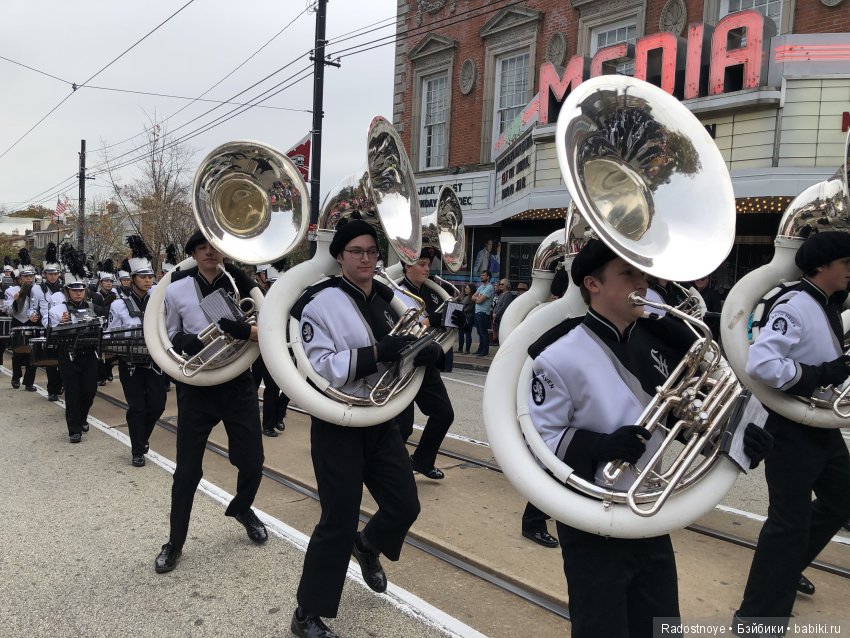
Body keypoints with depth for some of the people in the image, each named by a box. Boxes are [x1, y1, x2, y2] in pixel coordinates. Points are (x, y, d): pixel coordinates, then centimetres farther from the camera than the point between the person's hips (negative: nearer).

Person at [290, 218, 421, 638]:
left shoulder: (388, 300, 6)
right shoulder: (321, 303, -14)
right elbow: (316, 370, -22)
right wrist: (375, 354, -29)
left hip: (381, 421, 6)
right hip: (337, 426, -6)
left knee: (405, 506, 13)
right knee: (339, 523, 1)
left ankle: (367, 546, 48)